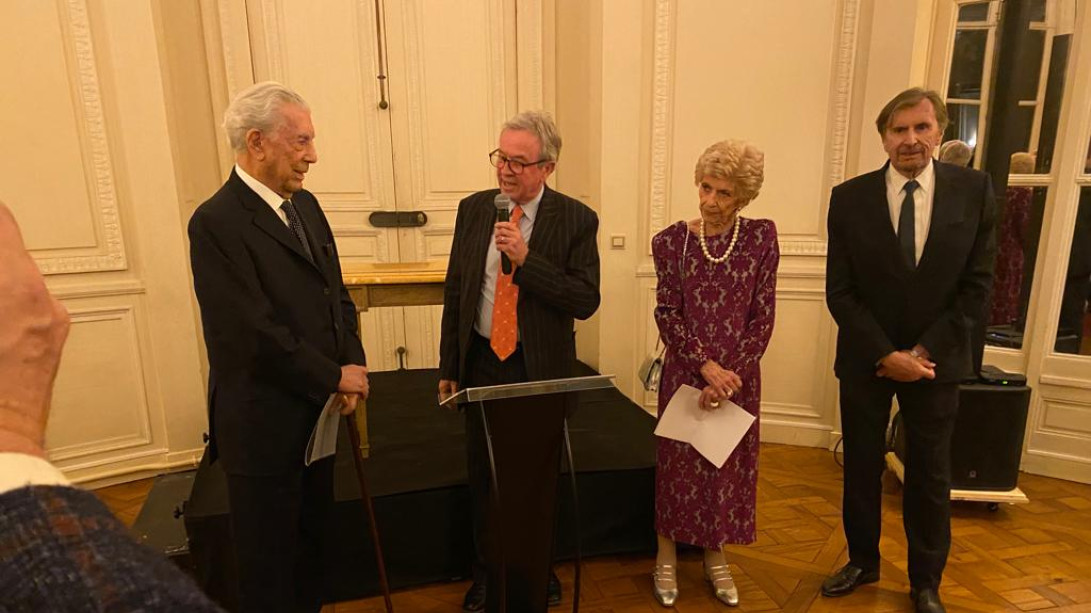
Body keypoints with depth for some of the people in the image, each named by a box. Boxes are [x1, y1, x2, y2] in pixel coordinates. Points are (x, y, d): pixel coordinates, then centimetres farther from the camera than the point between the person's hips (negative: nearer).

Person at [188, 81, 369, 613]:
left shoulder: (305, 205, 7)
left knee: (311, 537, 23)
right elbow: (256, 334, -22)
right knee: (268, 559, 12)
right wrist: (336, 377, -13)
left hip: (318, 411, 8)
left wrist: (353, 363, -5)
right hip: (264, 423, -7)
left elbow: (336, 295, 10)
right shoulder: (216, 222, -18)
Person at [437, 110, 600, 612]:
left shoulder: (576, 220, -10)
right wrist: (448, 366, 5)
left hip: (541, 368, -2)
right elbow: (454, 292, 4)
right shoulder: (473, 209, 0)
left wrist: (527, 259, -27)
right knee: (483, 477, 15)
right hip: (481, 362, 3)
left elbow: (586, 301, -16)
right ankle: (486, 571, 38)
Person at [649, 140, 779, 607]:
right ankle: (667, 557, 30)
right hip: (684, 373, -1)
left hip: (739, 376, 1)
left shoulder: (761, 236, -5)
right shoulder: (671, 241, -6)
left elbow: (762, 318, -6)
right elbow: (667, 315, -7)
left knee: (729, 466, 14)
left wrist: (729, 376, -13)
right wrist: (706, 365, -17)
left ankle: (715, 557, 36)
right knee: (677, 463, 10)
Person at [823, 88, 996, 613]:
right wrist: (886, 354, -14)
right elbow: (840, 292, -8)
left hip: (936, 357, 0)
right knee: (861, 467, 13)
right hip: (866, 358, 0)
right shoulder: (849, 198, -8)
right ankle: (862, 561, 34)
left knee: (930, 475, 13)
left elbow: (976, 285, -5)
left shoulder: (974, 190, -5)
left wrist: (925, 351, -12)